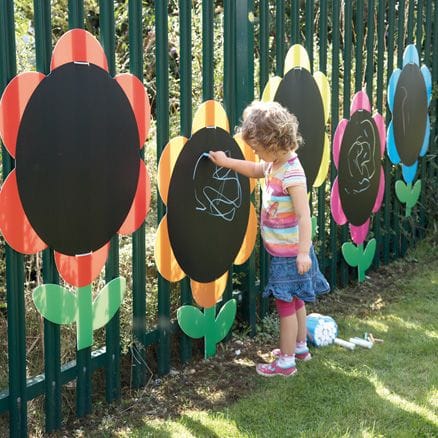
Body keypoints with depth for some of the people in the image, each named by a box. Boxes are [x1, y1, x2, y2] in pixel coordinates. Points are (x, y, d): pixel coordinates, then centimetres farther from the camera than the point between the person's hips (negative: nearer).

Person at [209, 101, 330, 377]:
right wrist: (227, 162, 16)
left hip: (289, 253, -9)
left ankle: (286, 361, 13)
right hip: (282, 251, 9)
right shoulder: (274, 164, 2)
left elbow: (304, 216, -28)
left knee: (286, 304, 2)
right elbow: (256, 170, 25)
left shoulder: (291, 174, -26)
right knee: (294, 301, 22)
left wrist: (303, 252, -30)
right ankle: (300, 346, 38)